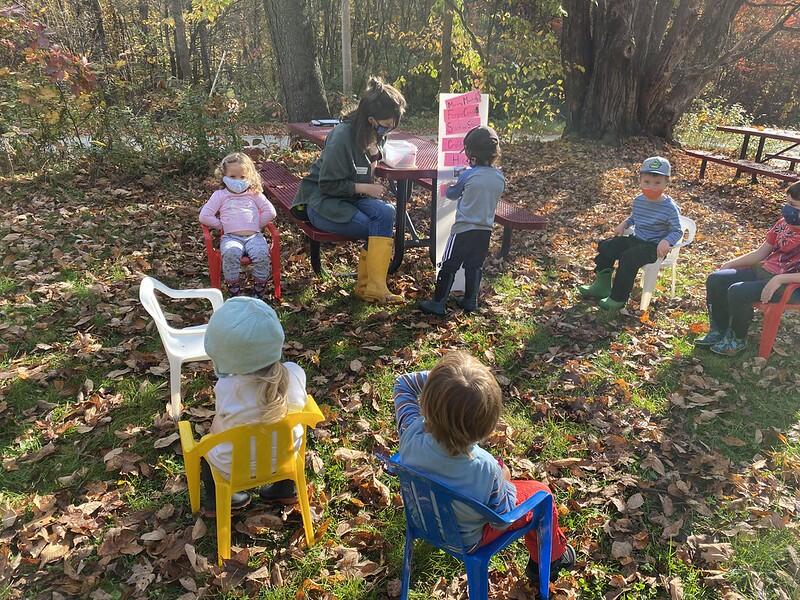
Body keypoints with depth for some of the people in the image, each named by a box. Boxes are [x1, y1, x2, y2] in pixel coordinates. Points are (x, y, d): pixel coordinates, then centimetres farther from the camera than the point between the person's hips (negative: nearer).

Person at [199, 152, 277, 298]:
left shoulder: (254, 194, 17)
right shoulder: (220, 195, 15)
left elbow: (270, 212, 11)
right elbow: (204, 216, 8)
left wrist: (256, 225, 7)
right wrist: (222, 225, 5)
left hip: (254, 236, 1)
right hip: (231, 237, -1)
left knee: (262, 254, -32)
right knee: (230, 254, -36)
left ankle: (259, 292, -15)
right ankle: (234, 292, -21)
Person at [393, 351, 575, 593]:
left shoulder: (412, 433, -33)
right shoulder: (486, 468, -41)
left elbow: (403, 384, -13)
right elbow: (503, 513, -20)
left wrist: (438, 378, -25)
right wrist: (505, 481, -4)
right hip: (466, 539, -4)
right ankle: (550, 559, 41)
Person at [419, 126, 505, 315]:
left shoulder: (468, 175, -14)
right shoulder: (500, 178, -1)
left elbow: (451, 194, 2)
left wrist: (453, 185, 22)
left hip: (463, 229, -5)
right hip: (485, 230, 5)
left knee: (449, 266, 3)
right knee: (475, 266, 17)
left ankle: (438, 303, 6)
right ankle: (470, 301, 25)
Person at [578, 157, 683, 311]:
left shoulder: (670, 207, -16)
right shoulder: (638, 200, 4)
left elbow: (677, 231, -13)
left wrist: (666, 242, -33)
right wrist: (624, 224, 4)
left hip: (653, 246, -8)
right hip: (635, 239, 8)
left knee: (628, 259, -29)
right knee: (606, 247, -2)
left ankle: (618, 298, -16)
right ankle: (602, 286, 8)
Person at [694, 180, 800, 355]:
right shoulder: (784, 223, 6)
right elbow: (760, 253, 13)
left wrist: (779, 279, -30)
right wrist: (730, 264, 6)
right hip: (763, 270, 8)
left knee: (738, 292, -28)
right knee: (715, 279, -5)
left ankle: (738, 340, -4)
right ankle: (718, 330, 8)